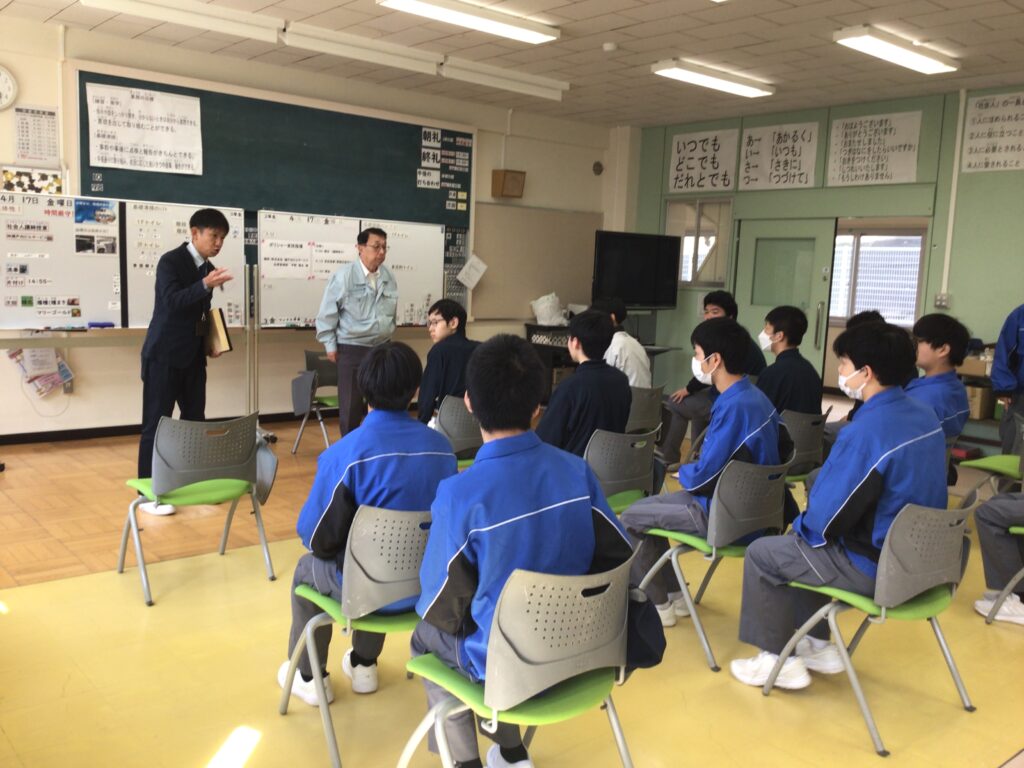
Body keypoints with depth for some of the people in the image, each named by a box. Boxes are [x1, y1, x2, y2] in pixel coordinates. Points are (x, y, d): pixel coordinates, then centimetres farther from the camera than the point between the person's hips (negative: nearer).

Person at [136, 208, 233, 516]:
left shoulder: (208, 269, 11)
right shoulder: (170, 261, -11)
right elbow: (172, 301, -25)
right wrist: (205, 284, -38)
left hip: (193, 356, 7)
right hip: (165, 355, -7)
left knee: (195, 420, 10)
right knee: (157, 423, -3)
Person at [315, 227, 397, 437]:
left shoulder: (389, 277, 3)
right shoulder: (344, 276, -13)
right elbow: (327, 313, -7)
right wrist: (330, 345, -6)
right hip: (352, 349, -5)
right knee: (351, 405, 3)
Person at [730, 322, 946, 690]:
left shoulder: (866, 430, -27)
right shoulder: (925, 416, 1)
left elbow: (826, 515, -23)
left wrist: (799, 525, 1)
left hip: (875, 567, -9)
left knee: (761, 554, 7)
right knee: (798, 543, 26)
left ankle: (778, 660, 16)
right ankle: (818, 646, 31)